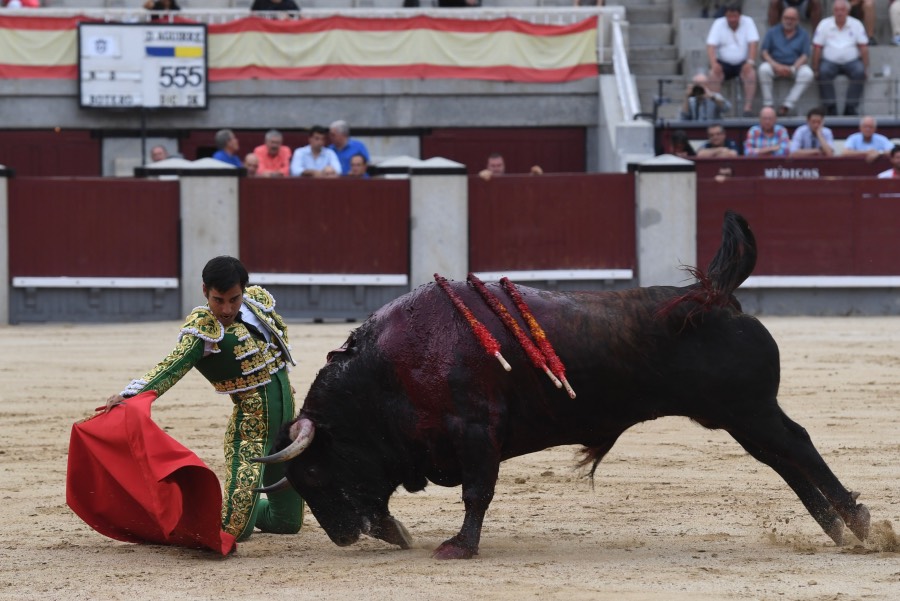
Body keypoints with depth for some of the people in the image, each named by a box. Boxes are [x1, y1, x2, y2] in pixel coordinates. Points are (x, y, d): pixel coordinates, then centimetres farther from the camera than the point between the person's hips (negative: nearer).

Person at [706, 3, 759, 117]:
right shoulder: (718, 24, -1)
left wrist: (750, 62, -27)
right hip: (724, 63, 0)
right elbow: (710, 46, -9)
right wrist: (713, 63, -27)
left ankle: (748, 108, -32)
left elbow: (753, 44, -10)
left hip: (742, 63, 0)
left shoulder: (748, 22, -1)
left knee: (751, 72, -32)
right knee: (713, 73, -30)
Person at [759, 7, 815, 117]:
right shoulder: (772, 32, 8)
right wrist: (776, 66, -18)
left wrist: (793, 68, -18)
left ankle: (788, 105, -34)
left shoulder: (803, 34, 9)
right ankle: (768, 105, -31)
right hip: (775, 65, 0)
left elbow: (805, 55, 0)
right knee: (764, 69, -34)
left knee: (807, 73, -32)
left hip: (795, 66, 0)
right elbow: (763, 52, -1)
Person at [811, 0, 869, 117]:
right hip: (830, 61, 0)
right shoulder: (824, 24, 3)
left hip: (851, 61, 1)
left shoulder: (856, 24, 5)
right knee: (824, 72, -32)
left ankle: (850, 107, -26)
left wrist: (865, 68, -8)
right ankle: (830, 108, -28)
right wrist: (815, 70, -8)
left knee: (859, 72, -31)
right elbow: (817, 48, -1)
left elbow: (863, 47, 2)